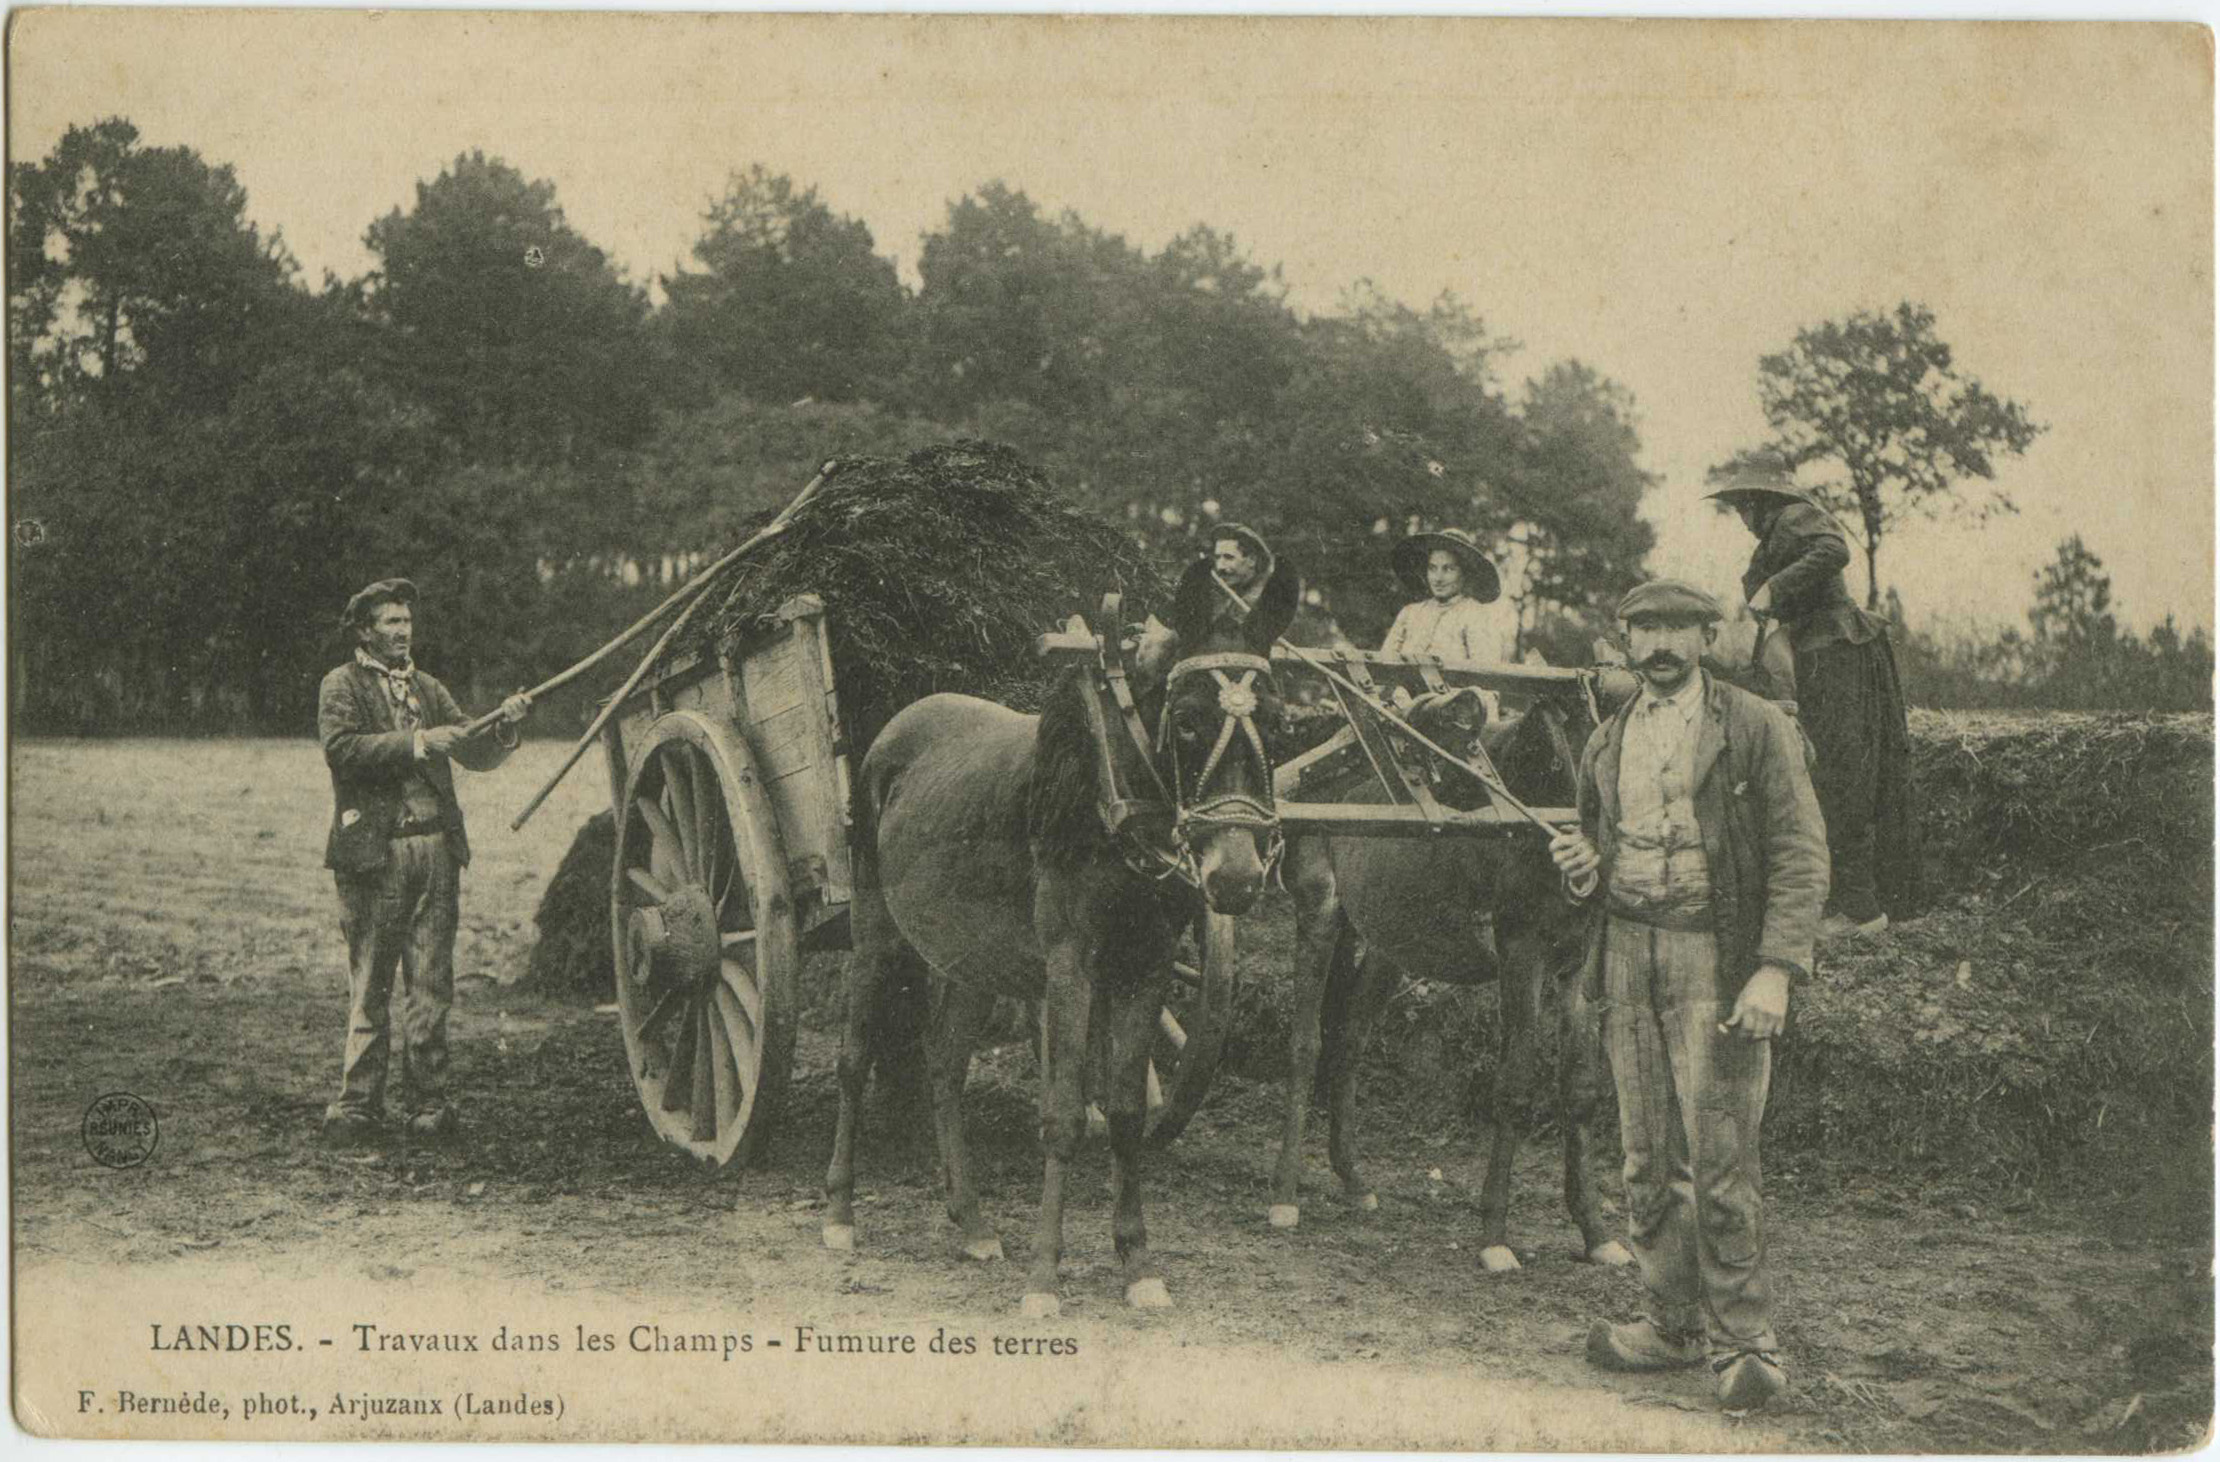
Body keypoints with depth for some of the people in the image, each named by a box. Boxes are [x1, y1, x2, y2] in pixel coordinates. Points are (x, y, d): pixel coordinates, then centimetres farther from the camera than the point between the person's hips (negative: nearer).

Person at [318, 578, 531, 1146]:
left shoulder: (428, 689, 19)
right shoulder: (342, 686, 4)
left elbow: (477, 756, 15)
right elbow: (340, 747, -14)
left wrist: (504, 726, -4)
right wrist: (416, 743, -18)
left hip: (435, 848, 4)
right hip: (373, 850, -4)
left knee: (430, 983, 4)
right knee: (369, 986, 0)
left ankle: (429, 1099, 9)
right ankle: (356, 1103, 6)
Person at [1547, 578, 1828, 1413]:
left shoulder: (1757, 729, -1)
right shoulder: (1605, 743, 16)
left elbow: (1801, 854, -6)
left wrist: (1776, 969, -16)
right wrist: (1582, 869, 0)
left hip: (1716, 960, -5)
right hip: (1627, 959, 5)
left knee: (1720, 1161, -5)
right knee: (1648, 1160, 9)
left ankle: (1744, 1339, 6)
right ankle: (1675, 1322, 22)